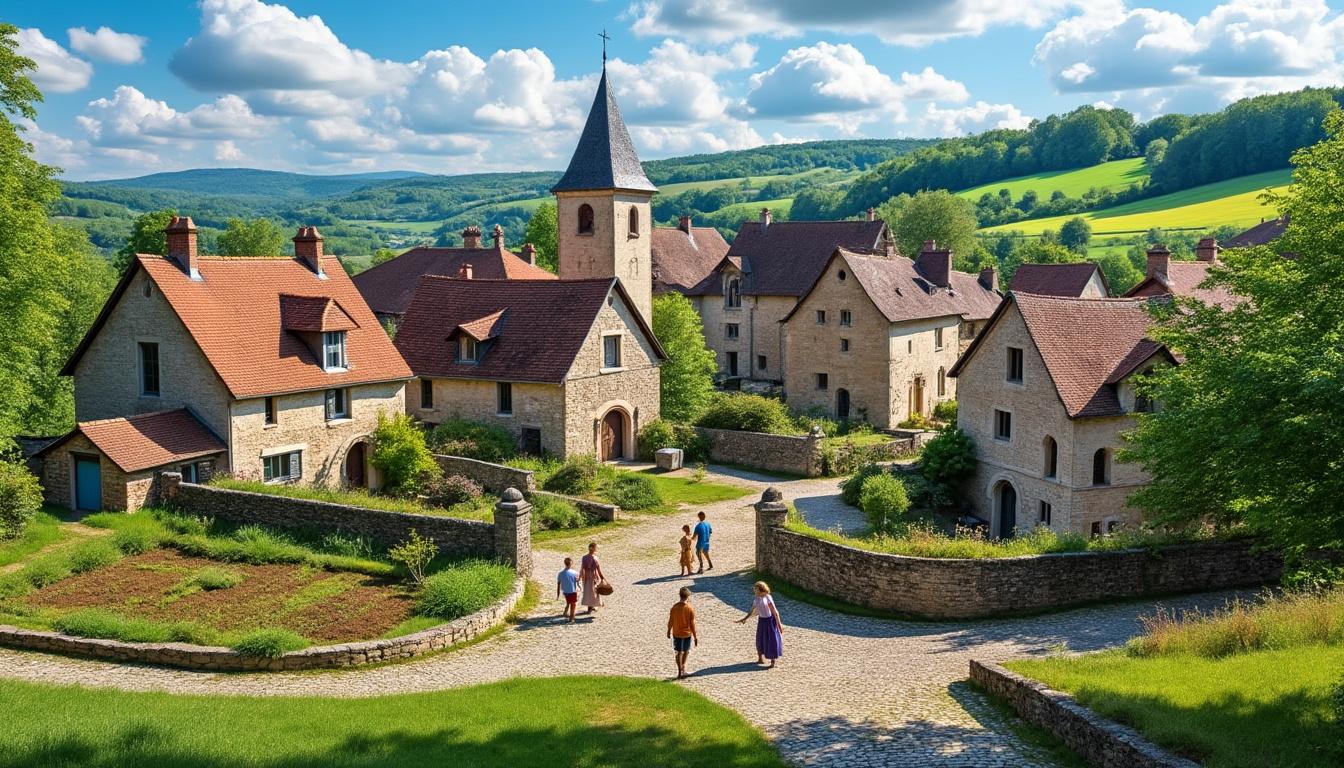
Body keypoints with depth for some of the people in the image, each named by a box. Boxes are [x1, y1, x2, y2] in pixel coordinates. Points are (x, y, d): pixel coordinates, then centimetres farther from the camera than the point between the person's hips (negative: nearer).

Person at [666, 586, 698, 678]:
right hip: (687, 634, -2)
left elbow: (670, 621, 0)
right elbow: (692, 624, -13)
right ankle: (683, 667, 29)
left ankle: (680, 671, 10)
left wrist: (669, 631, 16)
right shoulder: (690, 609, -16)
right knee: (686, 651, 21)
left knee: (678, 652, 10)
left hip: (676, 633, 2)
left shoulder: (674, 607, -9)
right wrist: (695, 636, -5)